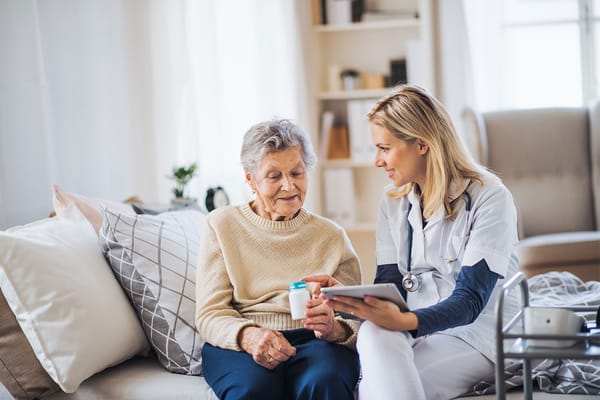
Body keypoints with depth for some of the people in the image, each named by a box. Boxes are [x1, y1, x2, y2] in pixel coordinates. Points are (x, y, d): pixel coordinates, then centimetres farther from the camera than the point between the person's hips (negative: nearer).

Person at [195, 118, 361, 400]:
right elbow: (209, 314, 2)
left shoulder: (331, 236, 14)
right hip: (236, 344, -1)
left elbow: (356, 321, 6)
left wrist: (334, 328, -19)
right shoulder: (222, 225, 11)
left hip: (313, 342, 1)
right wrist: (248, 335, -20)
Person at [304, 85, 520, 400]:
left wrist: (403, 321, -36)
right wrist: (345, 296, -18)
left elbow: (469, 301, -18)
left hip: (477, 333, -5)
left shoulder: (489, 198, -10)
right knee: (374, 333, -33)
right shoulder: (393, 201, 10)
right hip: (416, 331, 5)